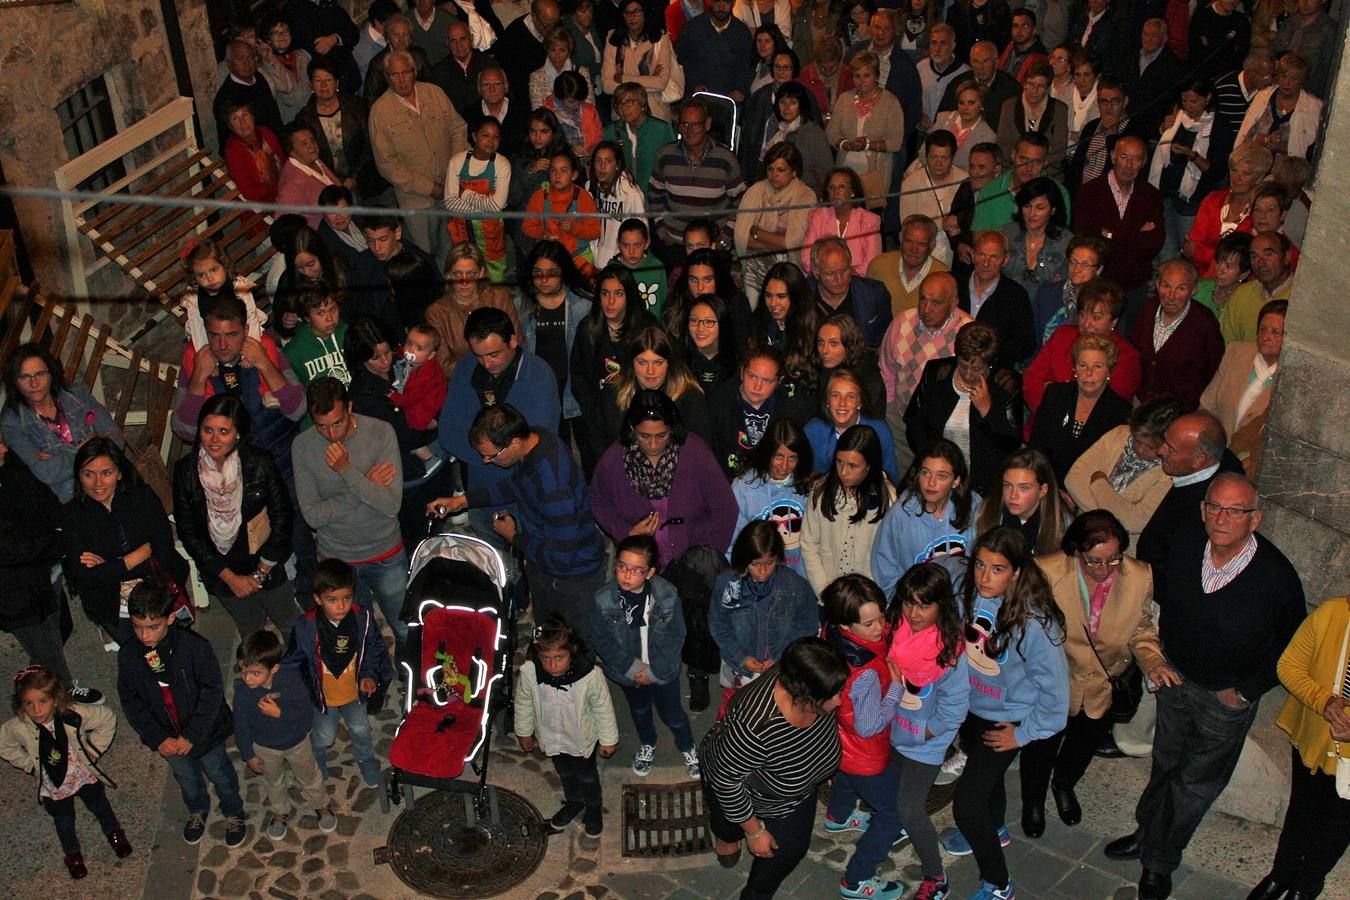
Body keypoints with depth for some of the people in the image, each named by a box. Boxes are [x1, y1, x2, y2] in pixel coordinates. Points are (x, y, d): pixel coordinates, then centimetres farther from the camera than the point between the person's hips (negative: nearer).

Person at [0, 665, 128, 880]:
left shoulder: (75, 715, -33)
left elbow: (107, 718, -15)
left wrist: (93, 749, -13)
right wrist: (29, 764, -9)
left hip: (85, 776, 0)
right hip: (53, 787, 1)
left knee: (100, 808, 22)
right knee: (64, 823, 22)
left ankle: (114, 833, 54)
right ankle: (72, 854, 51)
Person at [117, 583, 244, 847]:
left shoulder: (194, 646, -29)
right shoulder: (128, 655, -18)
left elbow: (212, 692, -21)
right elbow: (130, 701, -8)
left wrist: (191, 736, -22)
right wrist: (159, 738, -14)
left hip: (205, 733, -3)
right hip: (168, 739, 3)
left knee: (220, 776, 21)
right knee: (187, 780, 28)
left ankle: (233, 814, 49)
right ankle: (197, 811, 58)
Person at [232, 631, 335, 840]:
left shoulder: (292, 680, -33)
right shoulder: (242, 691, -29)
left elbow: (307, 716, -28)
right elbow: (241, 725, -13)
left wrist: (280, 713, -40)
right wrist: (248, 754, -5)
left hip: (297, 742, -1)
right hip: (265, 747, 1)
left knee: (309, 777, 25)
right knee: (274, 783, 28)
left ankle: (321, 805, 53)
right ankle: (281, 811, 56)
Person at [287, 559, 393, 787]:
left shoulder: (364, 618, -25)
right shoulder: (306, 626, -29)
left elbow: (374, 648, -7)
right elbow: (293, 661, -14)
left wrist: (369, 675, -18)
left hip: (355, 691, 1)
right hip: (323, 695, -1)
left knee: (360, 728, 27)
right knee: (324, 736, 24)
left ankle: (365, 759, 57)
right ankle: (316, 761, 58)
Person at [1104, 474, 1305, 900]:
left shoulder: (1277, 576, -30)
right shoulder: (1183, 543, -20)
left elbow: (1291, 645, -13)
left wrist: (1245, 691, -10)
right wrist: (1159, 653, 6)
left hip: (1226, 697, -3)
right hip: (1175, 675, 3)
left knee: (1196, 783, 16)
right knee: (1166, 764, 25)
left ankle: (1159, 861, 37)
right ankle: (1148, 833, 49)